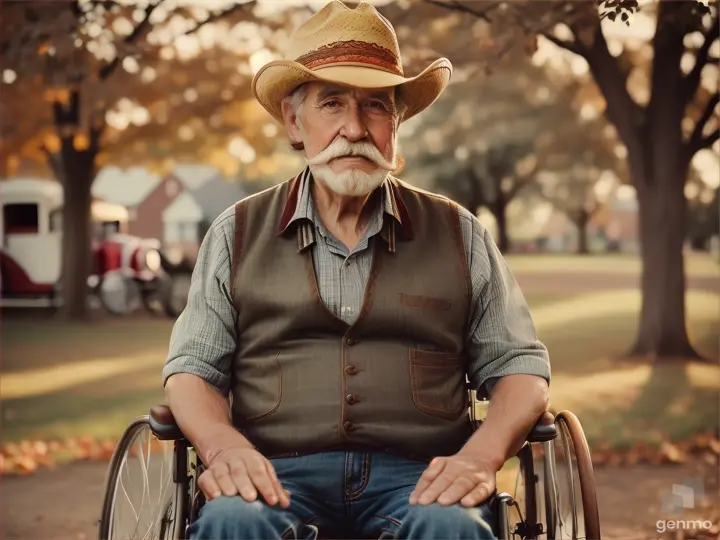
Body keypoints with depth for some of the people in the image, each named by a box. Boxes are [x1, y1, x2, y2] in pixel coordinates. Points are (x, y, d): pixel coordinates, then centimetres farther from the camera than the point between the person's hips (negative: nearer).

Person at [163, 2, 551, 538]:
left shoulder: (459, 236, 14)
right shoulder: (237, 234, 14)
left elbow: (520, 366, 13)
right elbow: (192, 367, 12)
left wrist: (481, 455, -7)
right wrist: (223, 445, -10)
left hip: (417, 475, 1)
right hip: (279, 471, 0)